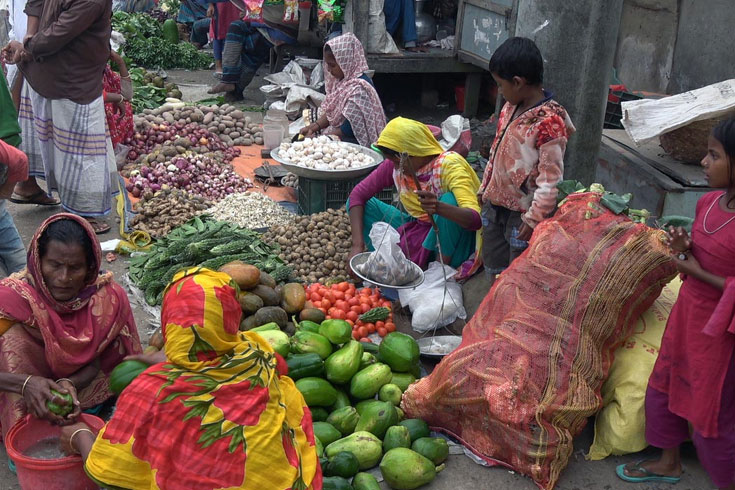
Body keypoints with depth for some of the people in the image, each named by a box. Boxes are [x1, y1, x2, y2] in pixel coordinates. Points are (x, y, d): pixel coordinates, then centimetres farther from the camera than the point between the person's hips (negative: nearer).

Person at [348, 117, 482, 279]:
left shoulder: (449, 165, -23)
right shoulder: (395, 165, -8)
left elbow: (476, 218, -35)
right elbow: (358, 194, -8)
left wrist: (439, 208, -55)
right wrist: (357, 245, -19)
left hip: (450, 244, -5)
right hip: (416, 232, 5)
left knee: (450, 199, -34)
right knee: (359, 203, -8)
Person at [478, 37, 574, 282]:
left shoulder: (550, 121, -23)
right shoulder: (511, 107, 3)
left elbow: (550, 178, -22)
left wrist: (534, 218, -21)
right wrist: (484, 188, 18)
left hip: (521, 212, -8)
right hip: (495, 203, 8)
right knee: (493, 264, 22)